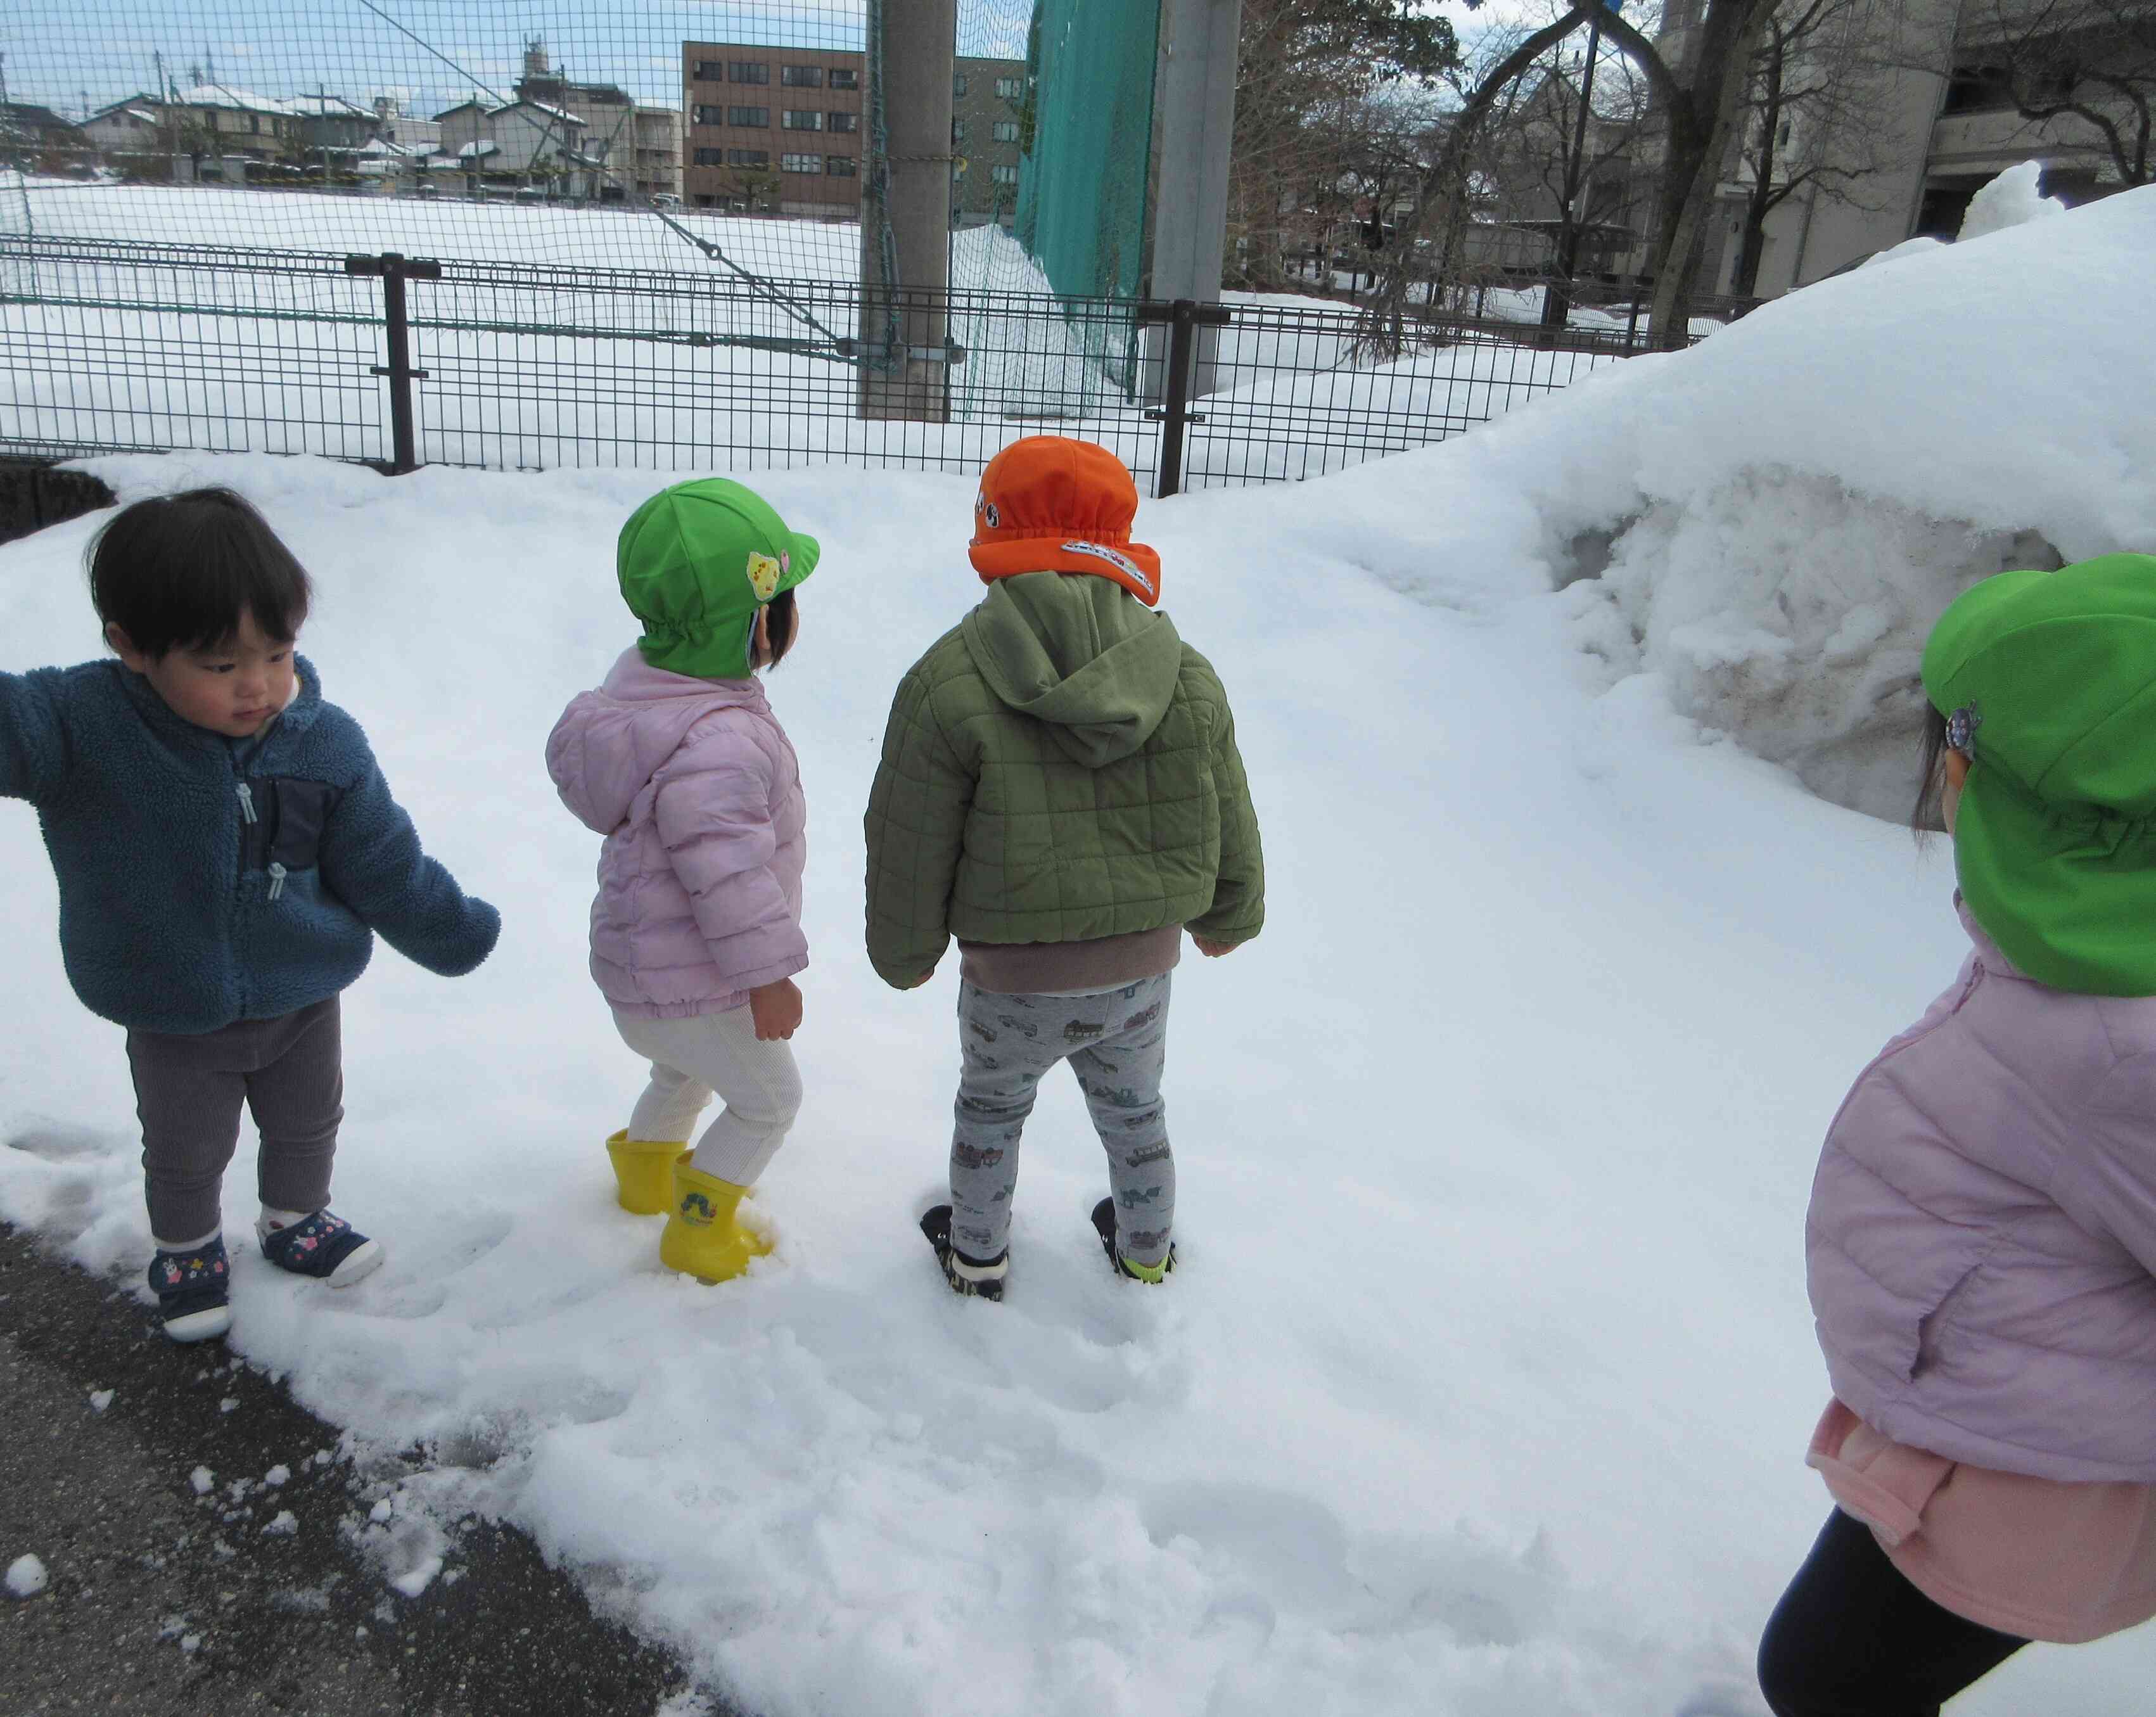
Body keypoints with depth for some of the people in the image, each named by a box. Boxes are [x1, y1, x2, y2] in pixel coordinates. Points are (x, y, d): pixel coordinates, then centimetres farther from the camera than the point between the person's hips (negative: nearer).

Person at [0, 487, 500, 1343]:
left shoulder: (326, 743, -17)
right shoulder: (82, 725, -24)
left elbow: (386, 869, -6)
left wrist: (455, 932, 2)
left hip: (303, 998, 2)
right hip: (172, 1018, -2)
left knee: (308, 1123, 26)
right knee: (186, 1152, 22)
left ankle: (295, 1217, 55)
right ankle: (186, 1249, 51)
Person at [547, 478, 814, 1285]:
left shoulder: (647, 685, 0)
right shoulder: (719, 741, -34)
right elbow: (727, 870, -32)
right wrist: (768, 975, -22)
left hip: (640, 962, 10)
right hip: (692, 987, -10)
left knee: (684, 1070, 34)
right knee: (769, 1098, 12)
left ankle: (647, 1168, 56)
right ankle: (699, 1229, 24)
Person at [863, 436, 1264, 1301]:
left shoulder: (947, 685, -19)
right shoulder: (1188, 677, -8)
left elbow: (909, 850, -11)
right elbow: (1228, 828, 2)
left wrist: (904, 955, 7)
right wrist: (1227, 920, 22)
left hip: (1014, 981, -3)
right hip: (1142, 969, 3)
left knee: (991, 1107, 26)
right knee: (1133, 1108, 29)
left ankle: (977, 1254, 47)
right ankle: (1147, 1248, 51)